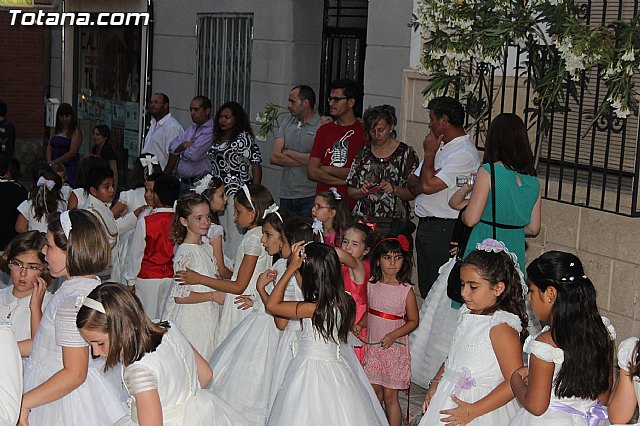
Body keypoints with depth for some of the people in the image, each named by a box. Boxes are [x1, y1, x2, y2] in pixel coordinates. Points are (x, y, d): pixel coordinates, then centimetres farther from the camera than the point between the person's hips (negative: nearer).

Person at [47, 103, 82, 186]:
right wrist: (49, 162, -2)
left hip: (69, 167, -6)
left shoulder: (76, 132, -4)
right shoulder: (56, 130, 17)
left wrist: (54, 162, -12)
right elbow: (49, 148, 15)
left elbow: (72, 153, -12)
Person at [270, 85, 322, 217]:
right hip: (286, 195, 6)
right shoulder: (287, 124, 12)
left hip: (309, 197, -6)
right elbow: (274, 157, 2)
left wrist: (288, 153, -4)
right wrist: (303, 160, -9)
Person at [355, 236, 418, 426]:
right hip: (372, 345, 4)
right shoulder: (371, 285, 0)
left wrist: (393, 335, -18)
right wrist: (360, 324, -5)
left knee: (390, 396, 0)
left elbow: (413, 321, -5)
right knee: (374, 390, 13)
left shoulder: (406, 290, -11)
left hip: (394, 347, -4)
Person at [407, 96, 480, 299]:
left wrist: (429, 154, -7)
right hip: (425, 226, 10)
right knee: (425, 289, 14)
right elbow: (412, 185, 15)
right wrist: (424, 181, -9)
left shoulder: (464, 154, -14)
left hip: (444, 229, -9)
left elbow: (428, 185, -22)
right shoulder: (439, 147, 17)